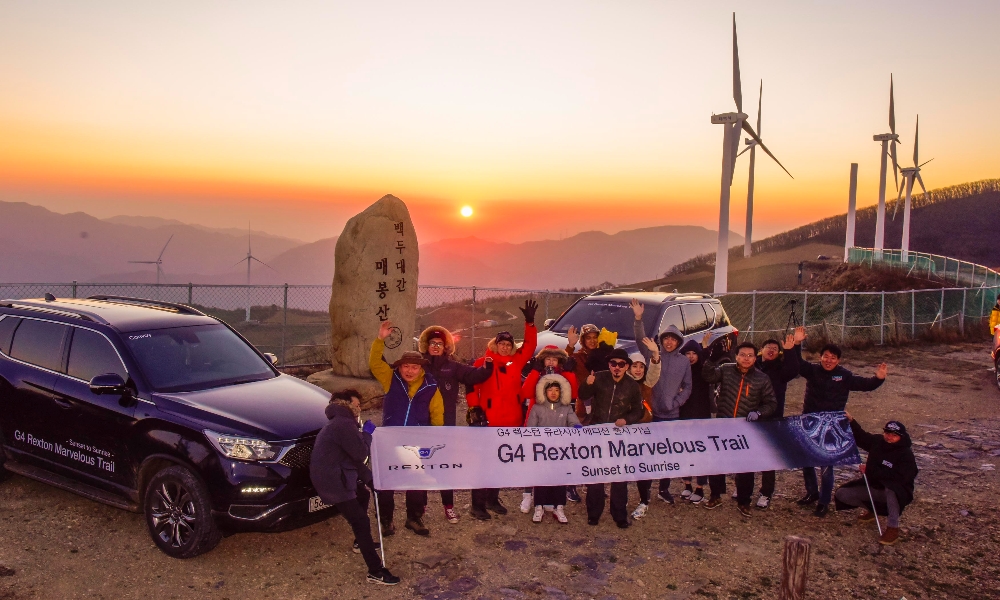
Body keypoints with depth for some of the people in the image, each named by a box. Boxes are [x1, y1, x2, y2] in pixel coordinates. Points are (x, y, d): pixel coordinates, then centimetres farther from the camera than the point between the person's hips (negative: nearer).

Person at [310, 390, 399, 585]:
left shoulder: (340, 423, 18)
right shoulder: (343, 424, -18)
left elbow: (353, 457, 20)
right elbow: (360, 453, -21)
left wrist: (369, 478, 18)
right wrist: (367, 433, -5)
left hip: (334, 477, 11)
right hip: (333, 482, -11)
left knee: (362, 495, 32)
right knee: (361, 522, -11)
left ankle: (360, 542, 45)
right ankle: (376, 571, -8)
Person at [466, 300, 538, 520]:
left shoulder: (516, 361, 8)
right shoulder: (483, 363, -6)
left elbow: (530, 345, 6)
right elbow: (471, 387, -7)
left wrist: (530, 322, -3)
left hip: (511, 422, 5)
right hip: (489, 422, -5)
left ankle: (493, 499, 31)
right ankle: (478, 505, 7)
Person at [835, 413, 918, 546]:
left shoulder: (906, 455, -20)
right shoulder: (878, 441, -2)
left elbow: (898, 477, -31)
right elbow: (861, 437, 18)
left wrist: (870, 470, -28)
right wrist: (851, 421, 6)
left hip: (896, 492, -6)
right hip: (874, 487, 6)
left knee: (891, 487, -43)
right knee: (842, 494, -6)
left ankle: (893, 528, -30)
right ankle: (871, 508, 21)